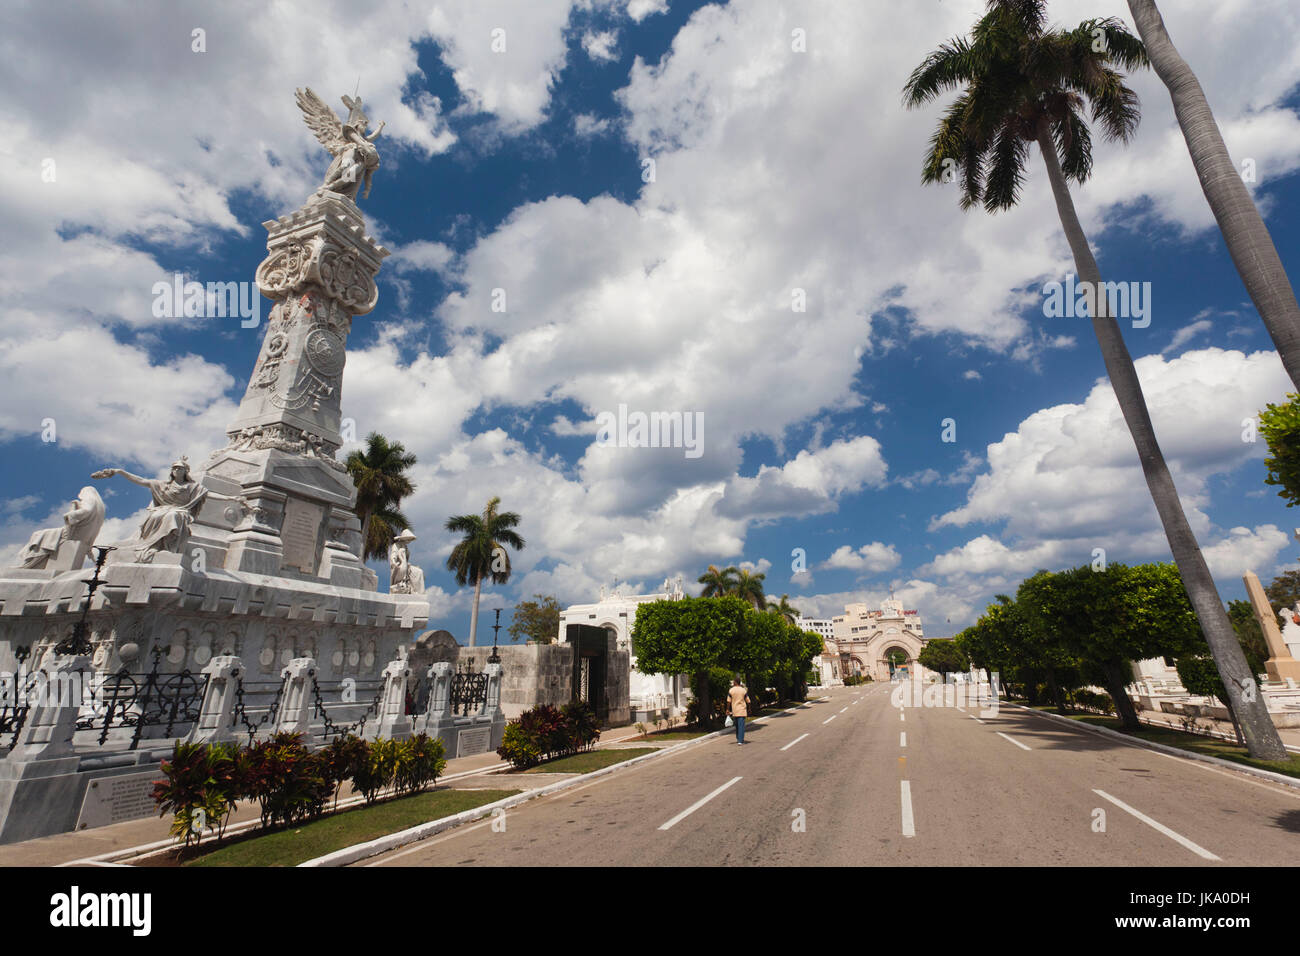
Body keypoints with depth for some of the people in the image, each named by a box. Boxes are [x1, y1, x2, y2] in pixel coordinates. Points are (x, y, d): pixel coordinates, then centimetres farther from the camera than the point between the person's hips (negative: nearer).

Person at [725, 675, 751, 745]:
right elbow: (748, 701, 1)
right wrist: (749, 709, 13)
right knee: (741, 725, -2)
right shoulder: (744, 690, -3)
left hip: (734, 711, 2)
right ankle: (740, 740, -7)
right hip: (742, 711, -2)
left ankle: (738, 739, 28)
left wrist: (728, 710, 3)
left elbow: (728, 702, -4)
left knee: (737, 725, 18)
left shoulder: (731, 691, -3)